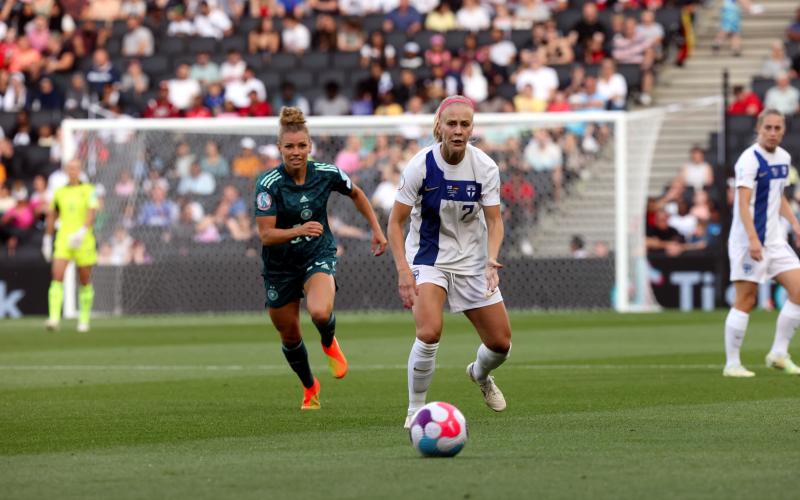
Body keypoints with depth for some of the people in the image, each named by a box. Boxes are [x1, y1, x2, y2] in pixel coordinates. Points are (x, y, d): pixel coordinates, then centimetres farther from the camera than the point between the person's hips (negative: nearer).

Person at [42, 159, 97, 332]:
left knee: (85, 282, 6)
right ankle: (54, 318, -21)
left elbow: (91, 213, -13)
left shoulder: (88, 190, 0)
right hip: (63, 240, 2)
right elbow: (52, 216, 21)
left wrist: (82, 231, -28)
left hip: (83, 241, -2)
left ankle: (84, 319, 20)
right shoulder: (59, 192, 10)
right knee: (57, 277, -14)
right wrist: (47, 238, 21)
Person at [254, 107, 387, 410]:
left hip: (319, 256, 0)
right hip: (280, 266, 0)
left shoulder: (327, 174, -11)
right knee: (289, 336, 11)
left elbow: (356, 194, 12)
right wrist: (299, 230, -40)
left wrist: (376, 229, 11)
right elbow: (266, 235, -23)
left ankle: (330, 344, 7)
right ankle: (310, 387, 41)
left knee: (320, 313, -31)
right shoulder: (268, 184, -19)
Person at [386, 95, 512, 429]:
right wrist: (403, 270, -24)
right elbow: (395, 221, -13)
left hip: (472, 260, 3)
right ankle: (415, 409, -8)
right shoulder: (420, 166, -18)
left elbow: (494, 220, -8)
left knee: (501, 344, 5)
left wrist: (492, 258, -28)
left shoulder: (485, 167, -12)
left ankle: (480, 374, 42)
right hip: (428, 258, -3)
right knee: (429, 332, -28)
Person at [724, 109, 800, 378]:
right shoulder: (750, 160, -13)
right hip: (749, 240, -8)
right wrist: (753, 239, -30)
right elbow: (743, 202, -21)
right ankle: (732, 364, 2)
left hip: (775, 240, 8)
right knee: (746, 300, -6)